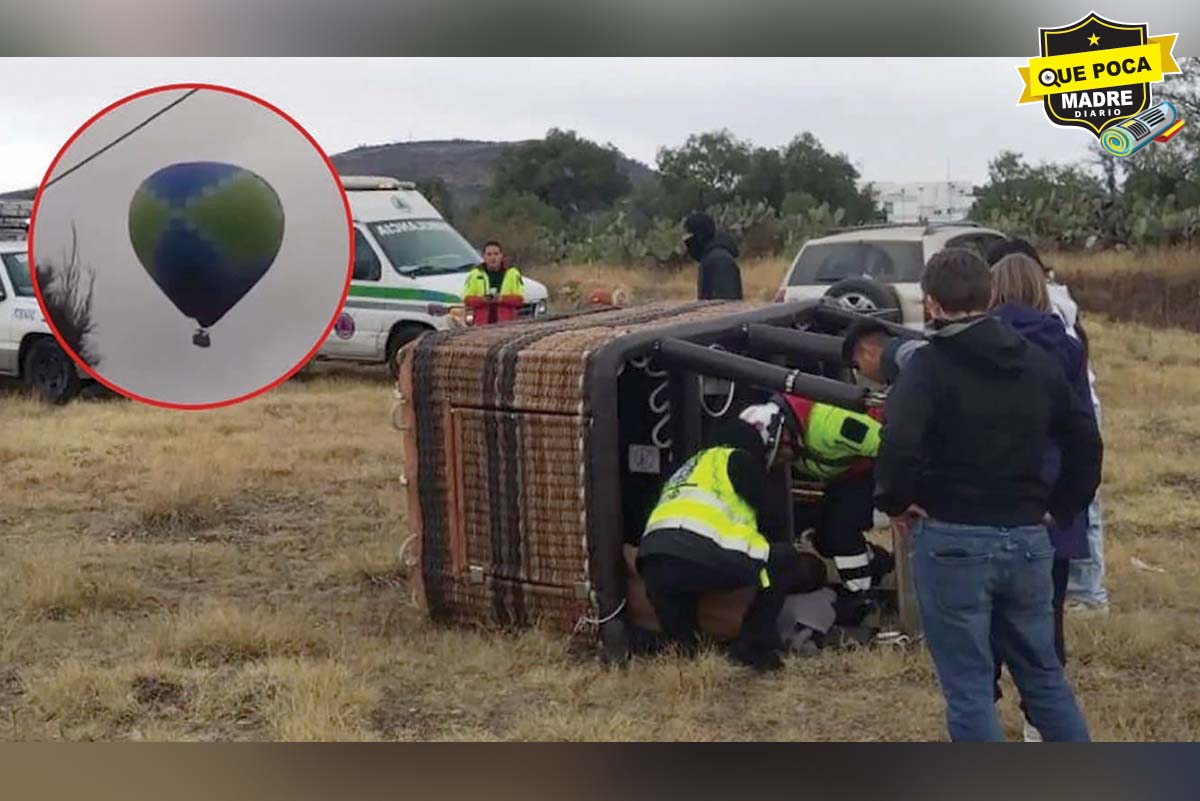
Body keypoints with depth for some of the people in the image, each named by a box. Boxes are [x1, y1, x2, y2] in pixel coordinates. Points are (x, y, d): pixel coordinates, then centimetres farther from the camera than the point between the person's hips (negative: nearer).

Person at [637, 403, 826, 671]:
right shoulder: (740, 460, 14)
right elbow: (767, 525, 16)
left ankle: (680, 640, 12)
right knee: (785, 561, 9)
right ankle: (753, 646, 5)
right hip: (699, 557, -7)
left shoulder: (691, 466, 36)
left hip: (651, 565, 7)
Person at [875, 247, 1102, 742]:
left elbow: (898, 444, -25)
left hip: (953, 542, -6)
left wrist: (895, 502, -9)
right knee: (1043, 673, 19)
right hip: (1027, 539, 6)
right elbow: (1085, 442, 14)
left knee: (968, 687, 3)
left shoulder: (929, 365, -10)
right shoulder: (1037, 362, 9)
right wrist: (1062, 507, 18)